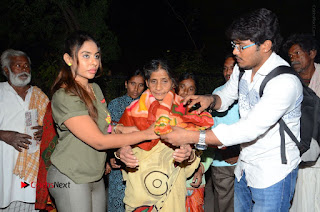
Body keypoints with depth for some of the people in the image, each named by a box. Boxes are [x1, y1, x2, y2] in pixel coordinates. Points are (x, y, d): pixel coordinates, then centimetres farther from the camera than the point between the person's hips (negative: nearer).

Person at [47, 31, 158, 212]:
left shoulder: (95, 88, 6)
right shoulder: (64, 97, -21)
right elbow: (99, 141, -23)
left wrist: (120, 128, -2)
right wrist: (147, 133, -20)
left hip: (96, 175, 8)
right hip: (70, 178, -7)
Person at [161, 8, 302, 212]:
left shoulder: (285, 82, -27)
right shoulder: (242, 68, 0)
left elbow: (250, 130, -34)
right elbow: (226, 96, 18)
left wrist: (190, 137, -32)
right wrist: (211, 99, -8)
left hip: (273, 174, -7)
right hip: (245, 168, 8)